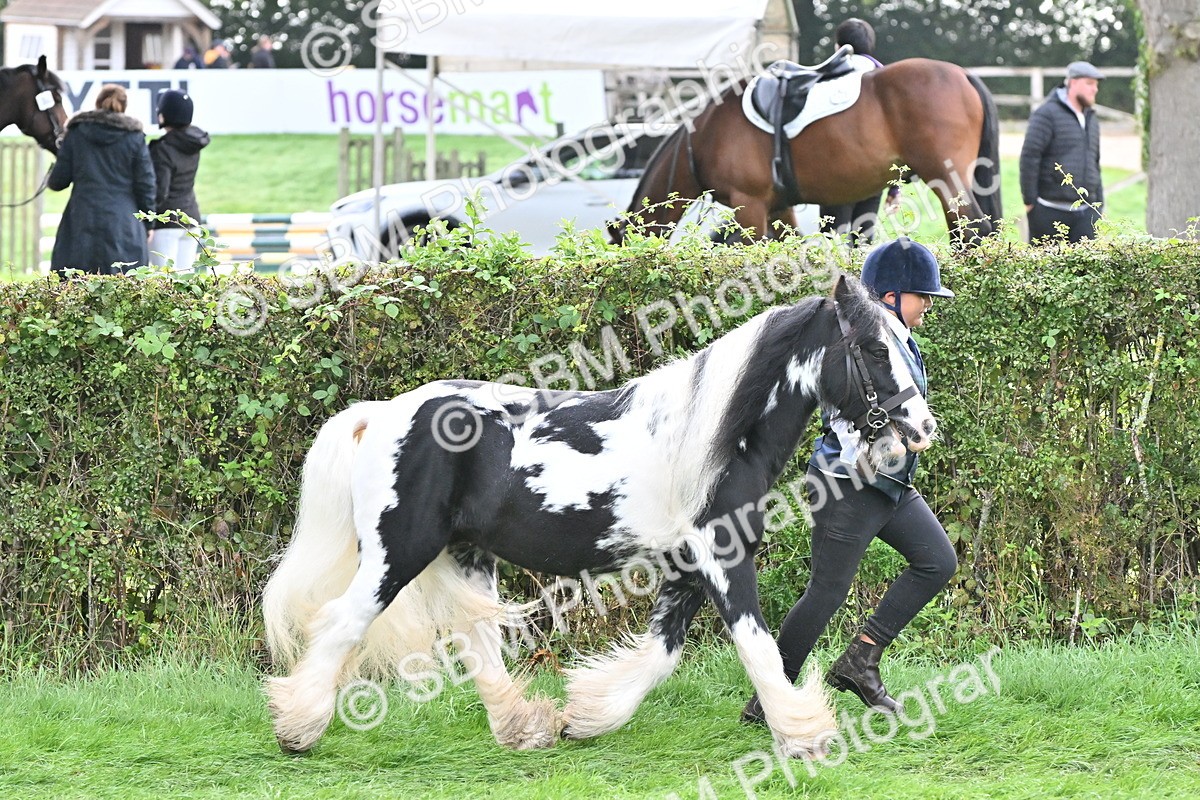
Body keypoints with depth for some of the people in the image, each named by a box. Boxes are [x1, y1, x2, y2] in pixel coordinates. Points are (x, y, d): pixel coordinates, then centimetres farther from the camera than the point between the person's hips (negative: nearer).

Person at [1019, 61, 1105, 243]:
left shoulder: (1091, 120, 21)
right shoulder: (1047, 114, -5)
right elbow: (1029, 156, -11)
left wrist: (1099, 205, 22)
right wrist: (1030, 201, -14)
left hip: (1086, 211, 6)